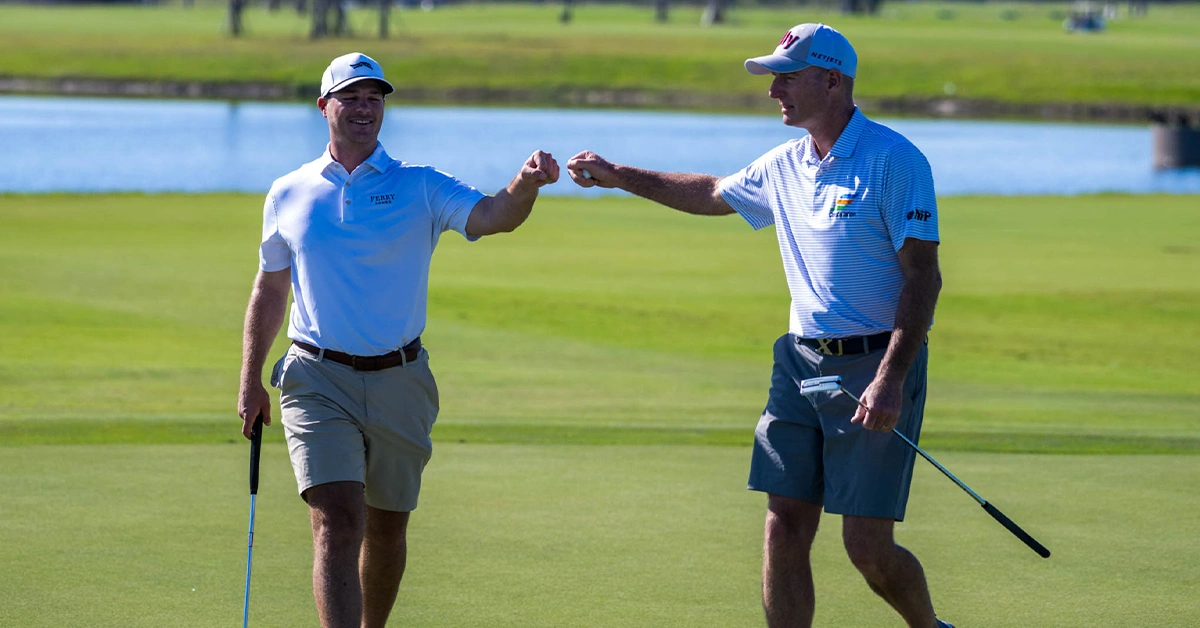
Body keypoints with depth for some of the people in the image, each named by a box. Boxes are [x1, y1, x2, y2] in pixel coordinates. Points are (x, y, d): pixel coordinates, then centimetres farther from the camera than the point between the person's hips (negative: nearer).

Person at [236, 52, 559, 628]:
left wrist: (525, 185, -38)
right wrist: (250, 380, 10)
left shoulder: (420, 187, 2)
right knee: (337, 521, -16)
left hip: (398, 381, 1)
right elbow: (269, 291, 16)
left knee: (386, 528, 13)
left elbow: (491, 217, -16)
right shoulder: (288, 195, 7)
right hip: (318, 380, -1)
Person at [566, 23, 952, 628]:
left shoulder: (893, 160, -12)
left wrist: (891, 379, -23)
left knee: (868, 546, -7)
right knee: (784, 529, 0)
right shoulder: (784, 166, 10)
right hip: (801, 361, 7)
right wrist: (620, 176, 28)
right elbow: (712, 194, 31)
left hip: (875, 366, -7)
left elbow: (923, 277, -16)